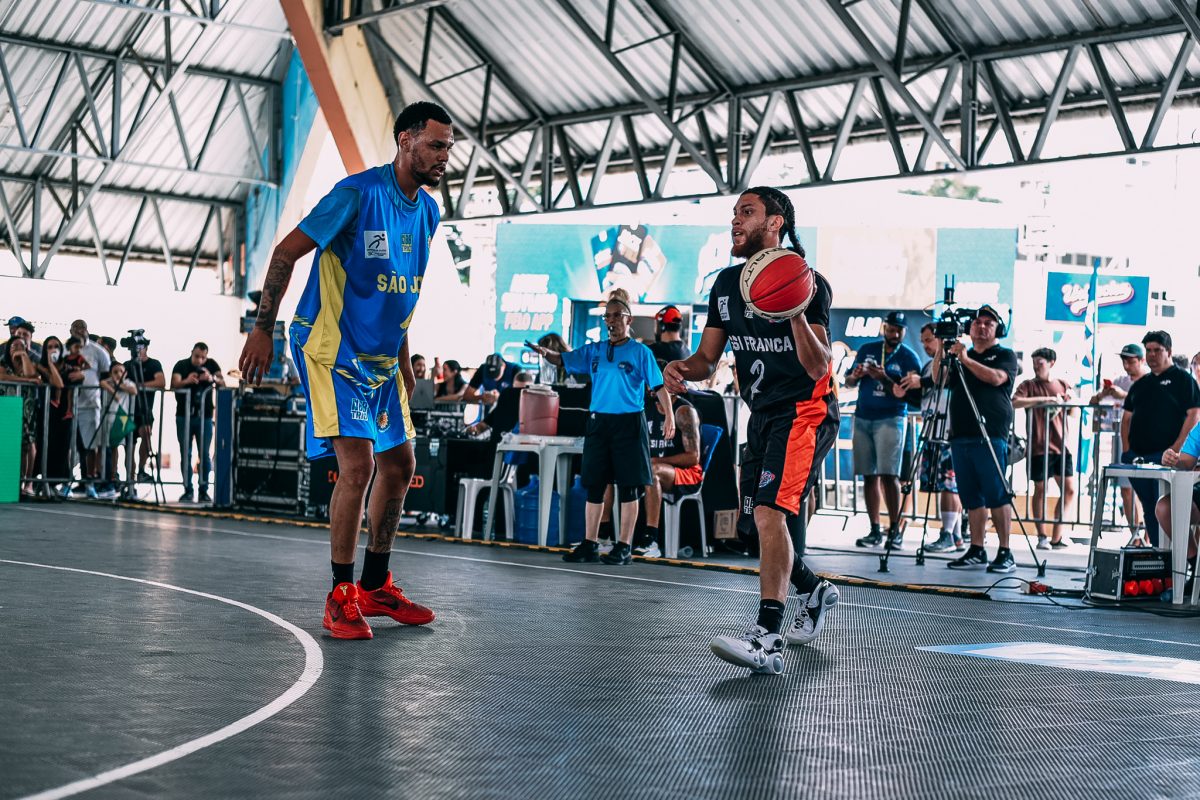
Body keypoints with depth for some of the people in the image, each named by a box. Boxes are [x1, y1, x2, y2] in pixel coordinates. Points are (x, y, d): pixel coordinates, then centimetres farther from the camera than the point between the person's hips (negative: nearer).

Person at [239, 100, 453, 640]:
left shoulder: (428, 211, 7)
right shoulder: (358, 193, -17)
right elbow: (286, 252, -14)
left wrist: (403, 360, 20)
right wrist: (262, 330, -16)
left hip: (382, 358, 8)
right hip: (331, 351, -8)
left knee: (399, 466, 10)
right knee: (357, 465, -16)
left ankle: (375, 587, 25)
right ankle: (340, 597, -4)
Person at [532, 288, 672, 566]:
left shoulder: (640, 352, -1)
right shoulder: (594, 350, 12)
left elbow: (659, 386, -4)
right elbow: (563, 360, 8)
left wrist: (669, 417, -15)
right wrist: (546, 352, -14)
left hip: (629, 423, -4)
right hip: (598, 422, 5)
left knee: (628, 486, -1)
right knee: (594, 485, 6)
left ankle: (624, 547, 4)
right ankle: (590, 544, 11)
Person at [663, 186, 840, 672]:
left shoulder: (807, 283, -13)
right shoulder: (726, 284, 8)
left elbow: (817, 368, -19)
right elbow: (708, 358, 10)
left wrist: (796, 312, -34)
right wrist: (682, 368, -13)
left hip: (804, 411, -8)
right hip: (761, 414, 8)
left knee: (770, 509, -25)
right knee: (759, 523, 12)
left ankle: (767, 637, -28)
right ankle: (815, 591, 39)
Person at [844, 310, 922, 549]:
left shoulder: (909, 357, 0)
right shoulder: (867, 350, 12)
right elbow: (849, 382, 13)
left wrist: (883, 378, -21)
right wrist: (856, 376, -9)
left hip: (891, 419, -4)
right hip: (863, 419, 4)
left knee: (888, 475, -13)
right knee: (869, 476, 3)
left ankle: (895, 530, -8)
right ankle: (874, 530, 6)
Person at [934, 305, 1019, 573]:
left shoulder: (1005, 355, 6)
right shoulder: (960, 358, 22)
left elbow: (996, 378, -13)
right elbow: (938, 379, 10)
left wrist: (965, 359, -14)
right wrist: (941, 349, 0)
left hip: (990, 436, -6)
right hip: (960, 436, 6)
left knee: (996, 496, -9)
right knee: (971, 498, 5)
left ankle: (1005, 553, -8)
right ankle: (976, 551, 9)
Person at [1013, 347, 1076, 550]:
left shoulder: (1062, 386, 13)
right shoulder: (1029, 385, 1)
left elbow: (1072, 413, 20)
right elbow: (1015, 402, -18)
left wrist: (1070, 402, -2)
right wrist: (1044, 399, -22)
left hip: (1061, 446, 5)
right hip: (1039, 447, -4)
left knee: (1069, 490, 4)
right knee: (1040, 489, 1)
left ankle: (1056, 536, 14)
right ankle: (1042, 537, 10)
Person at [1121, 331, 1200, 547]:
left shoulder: (1182, 379, 1)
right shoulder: (1141, 384, 20)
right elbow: (1127, 416, 22)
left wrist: (1177, 447, -15)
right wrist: (1126, 448, 7)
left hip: (1165, 456, -6)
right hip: (1138, 456, 6)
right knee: (1148, 507, 9)